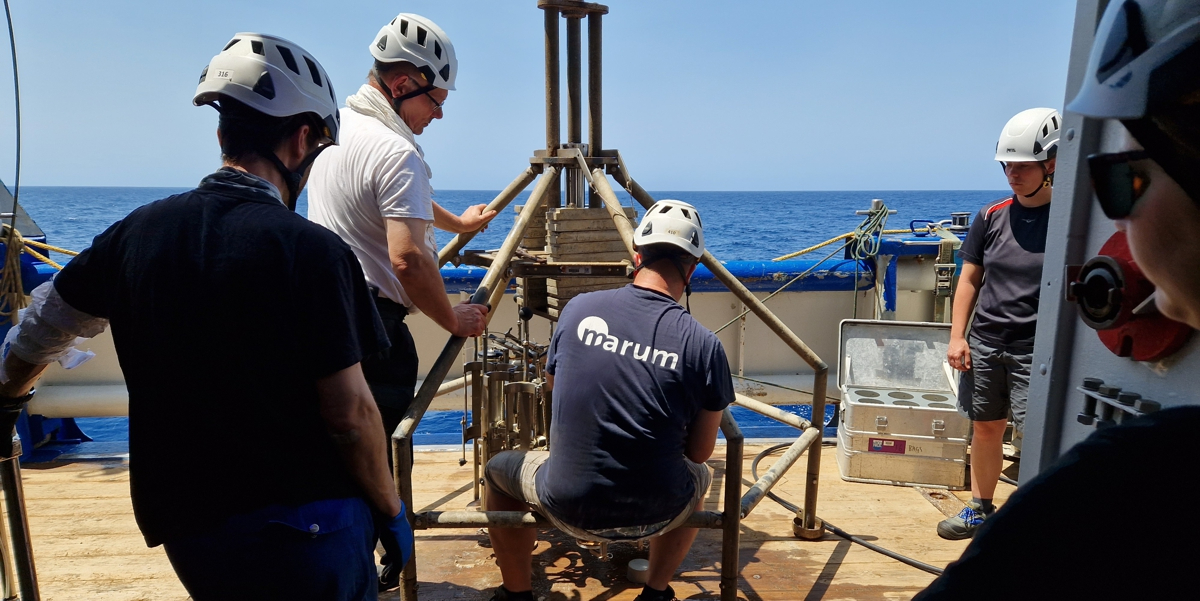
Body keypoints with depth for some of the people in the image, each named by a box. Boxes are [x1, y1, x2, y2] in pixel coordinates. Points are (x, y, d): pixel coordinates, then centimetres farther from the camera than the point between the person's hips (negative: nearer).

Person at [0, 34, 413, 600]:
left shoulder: (139, 229, -2)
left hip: (184, 527, 5)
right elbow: (349, 414, -19)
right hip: (304, 527, -5)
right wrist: (391, 510, -3)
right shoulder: (313, 250, -19)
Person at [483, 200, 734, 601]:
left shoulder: (578, 309, -9)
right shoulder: (704, 345, -13)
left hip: (567, 507, 0)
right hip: (654, 514, 1)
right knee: (699, 477, 34)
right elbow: (699, 452, -1)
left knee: (499, 470, 30)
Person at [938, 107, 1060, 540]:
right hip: (984, 343, 4)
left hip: (1038, 350, -4)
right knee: (985, 426, 14)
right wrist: (957, 336, 1)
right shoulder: (991, 217, 4)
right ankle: (980, 510, 30)